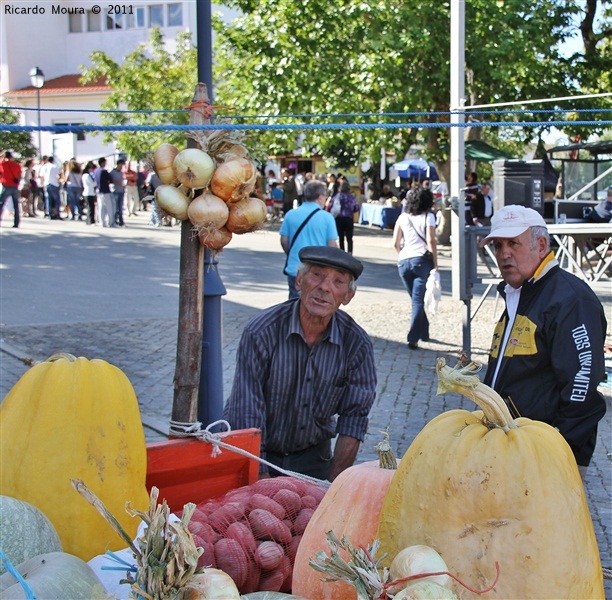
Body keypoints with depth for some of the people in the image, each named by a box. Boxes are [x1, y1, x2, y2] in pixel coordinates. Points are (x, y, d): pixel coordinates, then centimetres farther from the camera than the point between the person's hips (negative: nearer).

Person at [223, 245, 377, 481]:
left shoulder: (356, 344, -9)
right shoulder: (261, 333, -18)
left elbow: (354, 418, -5)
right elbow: (247, 418, -19)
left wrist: (331, 486, -11)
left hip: (312, 456, 3)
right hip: (258, 453, -2)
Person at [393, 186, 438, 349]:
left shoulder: (403, 217, 12)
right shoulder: (428, 216, 1)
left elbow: (396, 243, 10)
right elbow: (430, 241, -8)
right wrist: (435, 264, -4)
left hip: (403, 261, 4)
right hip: (422, 260, -4)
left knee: (416, 299, 17)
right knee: (418, 300, -3)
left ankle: (424, 332, 28)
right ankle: (413, 338, -12)